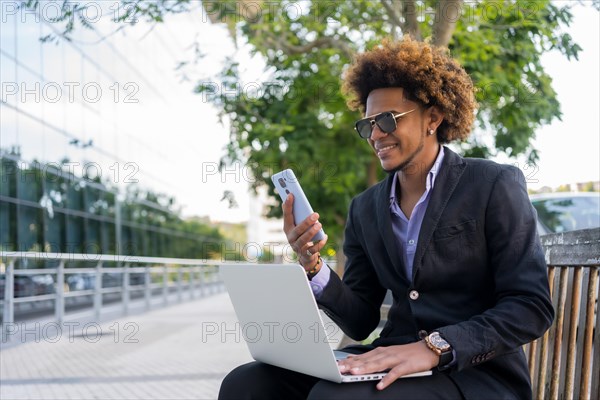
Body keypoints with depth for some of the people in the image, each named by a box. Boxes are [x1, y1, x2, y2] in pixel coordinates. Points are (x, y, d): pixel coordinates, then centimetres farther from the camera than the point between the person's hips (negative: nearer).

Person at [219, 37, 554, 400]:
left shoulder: (496, 186, -3)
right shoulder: (366, 209, 12)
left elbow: (532, 306, -10)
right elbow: (361, 323, 11)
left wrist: (435, 347, -23)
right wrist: (313, 266, -7)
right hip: (394, 364, 5)